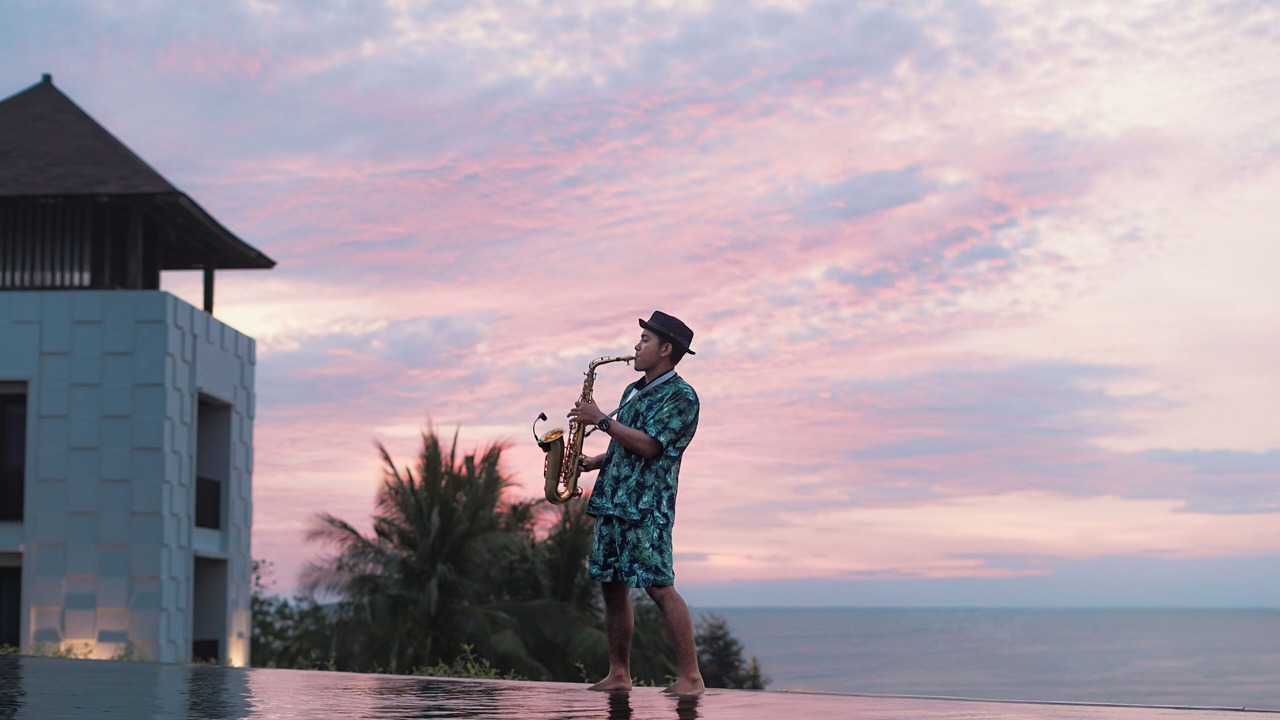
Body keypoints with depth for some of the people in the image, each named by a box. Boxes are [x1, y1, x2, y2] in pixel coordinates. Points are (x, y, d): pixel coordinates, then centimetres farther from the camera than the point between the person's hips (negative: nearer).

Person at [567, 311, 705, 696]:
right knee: (612, 587, 7)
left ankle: (691, 676, -11)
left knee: (659, 587, -13)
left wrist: (601, 420, -11)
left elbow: (648, 445, -16)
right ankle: (619, 674, 14)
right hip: (611, 500, 9)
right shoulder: (633, 392, 20)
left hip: (646, 505, -9)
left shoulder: (680, 396, -6)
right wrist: (593, 462, 8)